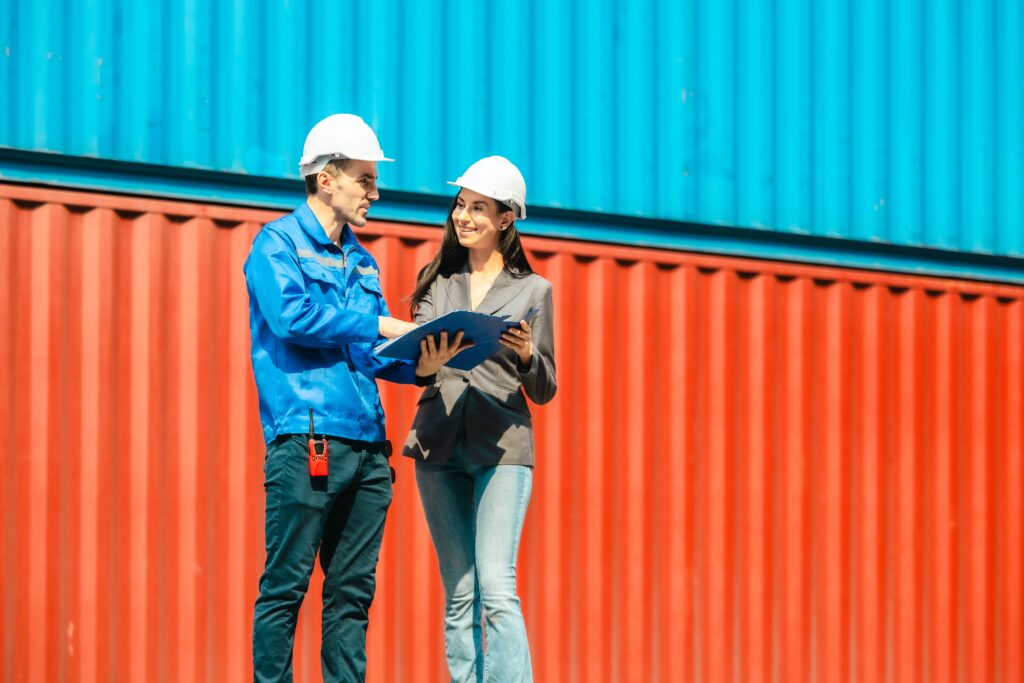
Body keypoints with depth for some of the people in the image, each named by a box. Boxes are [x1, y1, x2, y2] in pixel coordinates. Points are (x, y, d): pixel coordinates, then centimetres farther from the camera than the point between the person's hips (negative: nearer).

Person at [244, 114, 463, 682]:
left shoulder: (360, 260, 22)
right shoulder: (278, 242, 1)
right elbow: (292, 316, -16)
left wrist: (419, 366, -1)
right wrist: (378, 325, -12)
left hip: (366, 447, 7)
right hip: (307, 439, -7)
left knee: (352, 590, 6)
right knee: (286, 583, -6)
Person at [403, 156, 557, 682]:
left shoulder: (531, 290, 8)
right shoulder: (437, 282, 16)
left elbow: (543, 392, 10)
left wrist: (527, 355, -11)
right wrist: (427, 359, -17)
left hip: (501, 446, -3)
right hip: (439, 443, 3)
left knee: (496, 589, -15)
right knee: (458, 595, 3)